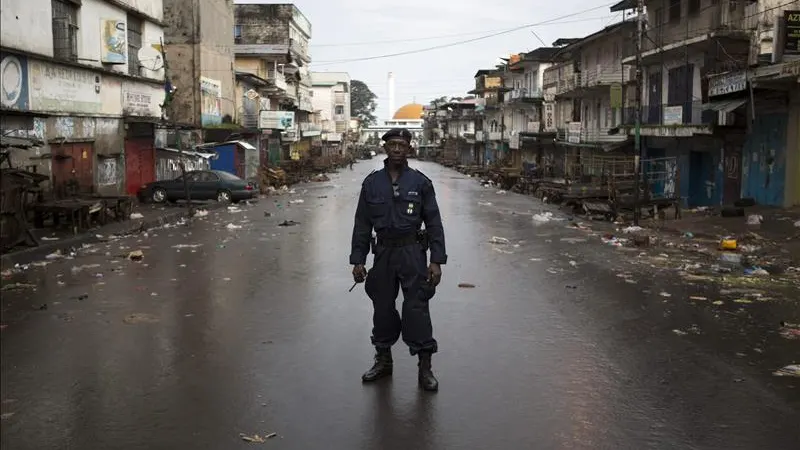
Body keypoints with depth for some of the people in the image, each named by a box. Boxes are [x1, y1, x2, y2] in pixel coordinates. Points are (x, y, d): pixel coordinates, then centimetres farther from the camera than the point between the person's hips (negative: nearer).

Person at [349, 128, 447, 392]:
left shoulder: (420, 182, -1)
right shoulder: (372, 183, 5)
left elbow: (434, 223, -1)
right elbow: (362, 224, 7)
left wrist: (436, 260, -8)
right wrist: (358, 260, 3)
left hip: (413, 252, -3)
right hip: (383, 252, 3)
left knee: (417, 309, -3)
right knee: (382, 308, 12)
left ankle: (425, 367, 8)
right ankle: (383, 360, 29)